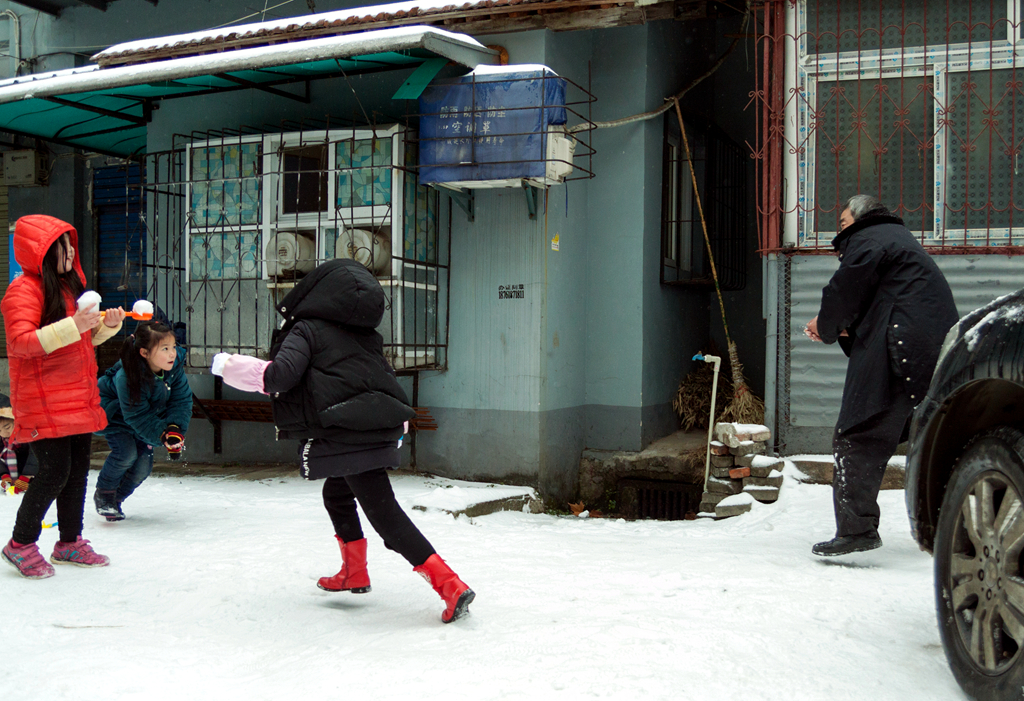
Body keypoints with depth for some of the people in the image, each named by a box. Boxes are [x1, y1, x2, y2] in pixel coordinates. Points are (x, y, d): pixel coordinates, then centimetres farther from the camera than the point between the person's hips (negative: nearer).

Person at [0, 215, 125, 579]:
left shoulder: (69, 284, 16)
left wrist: (107, 324, 6)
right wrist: (73, 325, -29)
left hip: (78, 397, 8)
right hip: (43, 401, -8)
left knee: (78, 469, 11)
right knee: (55, 470, -8)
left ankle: (70, 542, 24)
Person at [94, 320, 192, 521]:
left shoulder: (175, 365, -23)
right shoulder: (126, 376, -38)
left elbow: (182, 399, -16)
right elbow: (138, 416, -33)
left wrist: (175, 428, -30)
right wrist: (162, 436, -39)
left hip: (141, 418, 5)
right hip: (114, 415, -5)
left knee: (144, 464, -6)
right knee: (127, 451, -25)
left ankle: (116, 499, 18)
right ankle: (103, 494, 0)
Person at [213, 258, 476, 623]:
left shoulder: (306, 330, -1)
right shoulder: (365, 336, 19)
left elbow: (280, 375, -13)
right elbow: (386, 377, 24)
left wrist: (229, 366, -1)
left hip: (350, 436, -8)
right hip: (380, 427, 8)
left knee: (384, 513, -9)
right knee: (336, 493, 29)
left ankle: (451, 586, -17)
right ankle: (354, 573, 40)